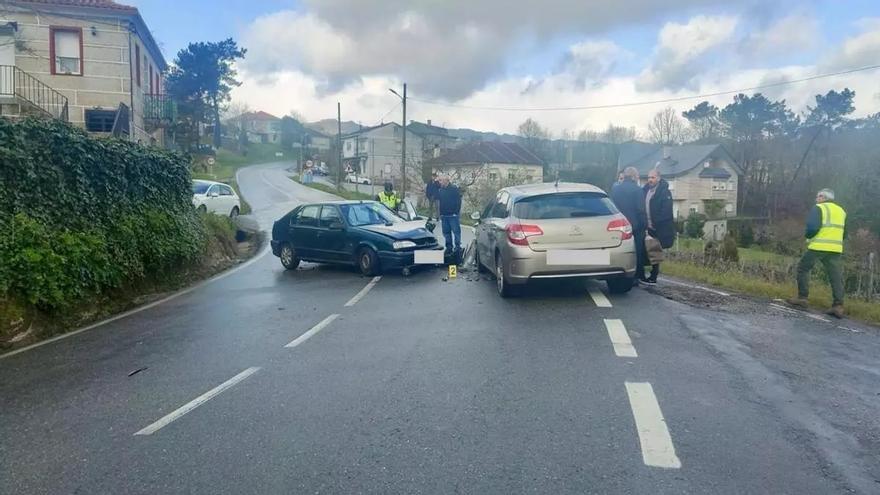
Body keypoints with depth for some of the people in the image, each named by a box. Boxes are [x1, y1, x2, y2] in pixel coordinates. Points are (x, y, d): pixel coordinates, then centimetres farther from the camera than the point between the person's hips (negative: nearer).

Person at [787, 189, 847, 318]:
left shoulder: (819, 208, -2)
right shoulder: (841, 211, 19)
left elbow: (813, 227, -16)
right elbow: (844, 234, 21)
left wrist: (807, 235, 3)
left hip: (818, 246, -6)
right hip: (836, 248, 6)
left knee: (803, 268, 10)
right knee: (836, 277, 3)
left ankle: (802, 298, 6)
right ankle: (838, 306, -5)